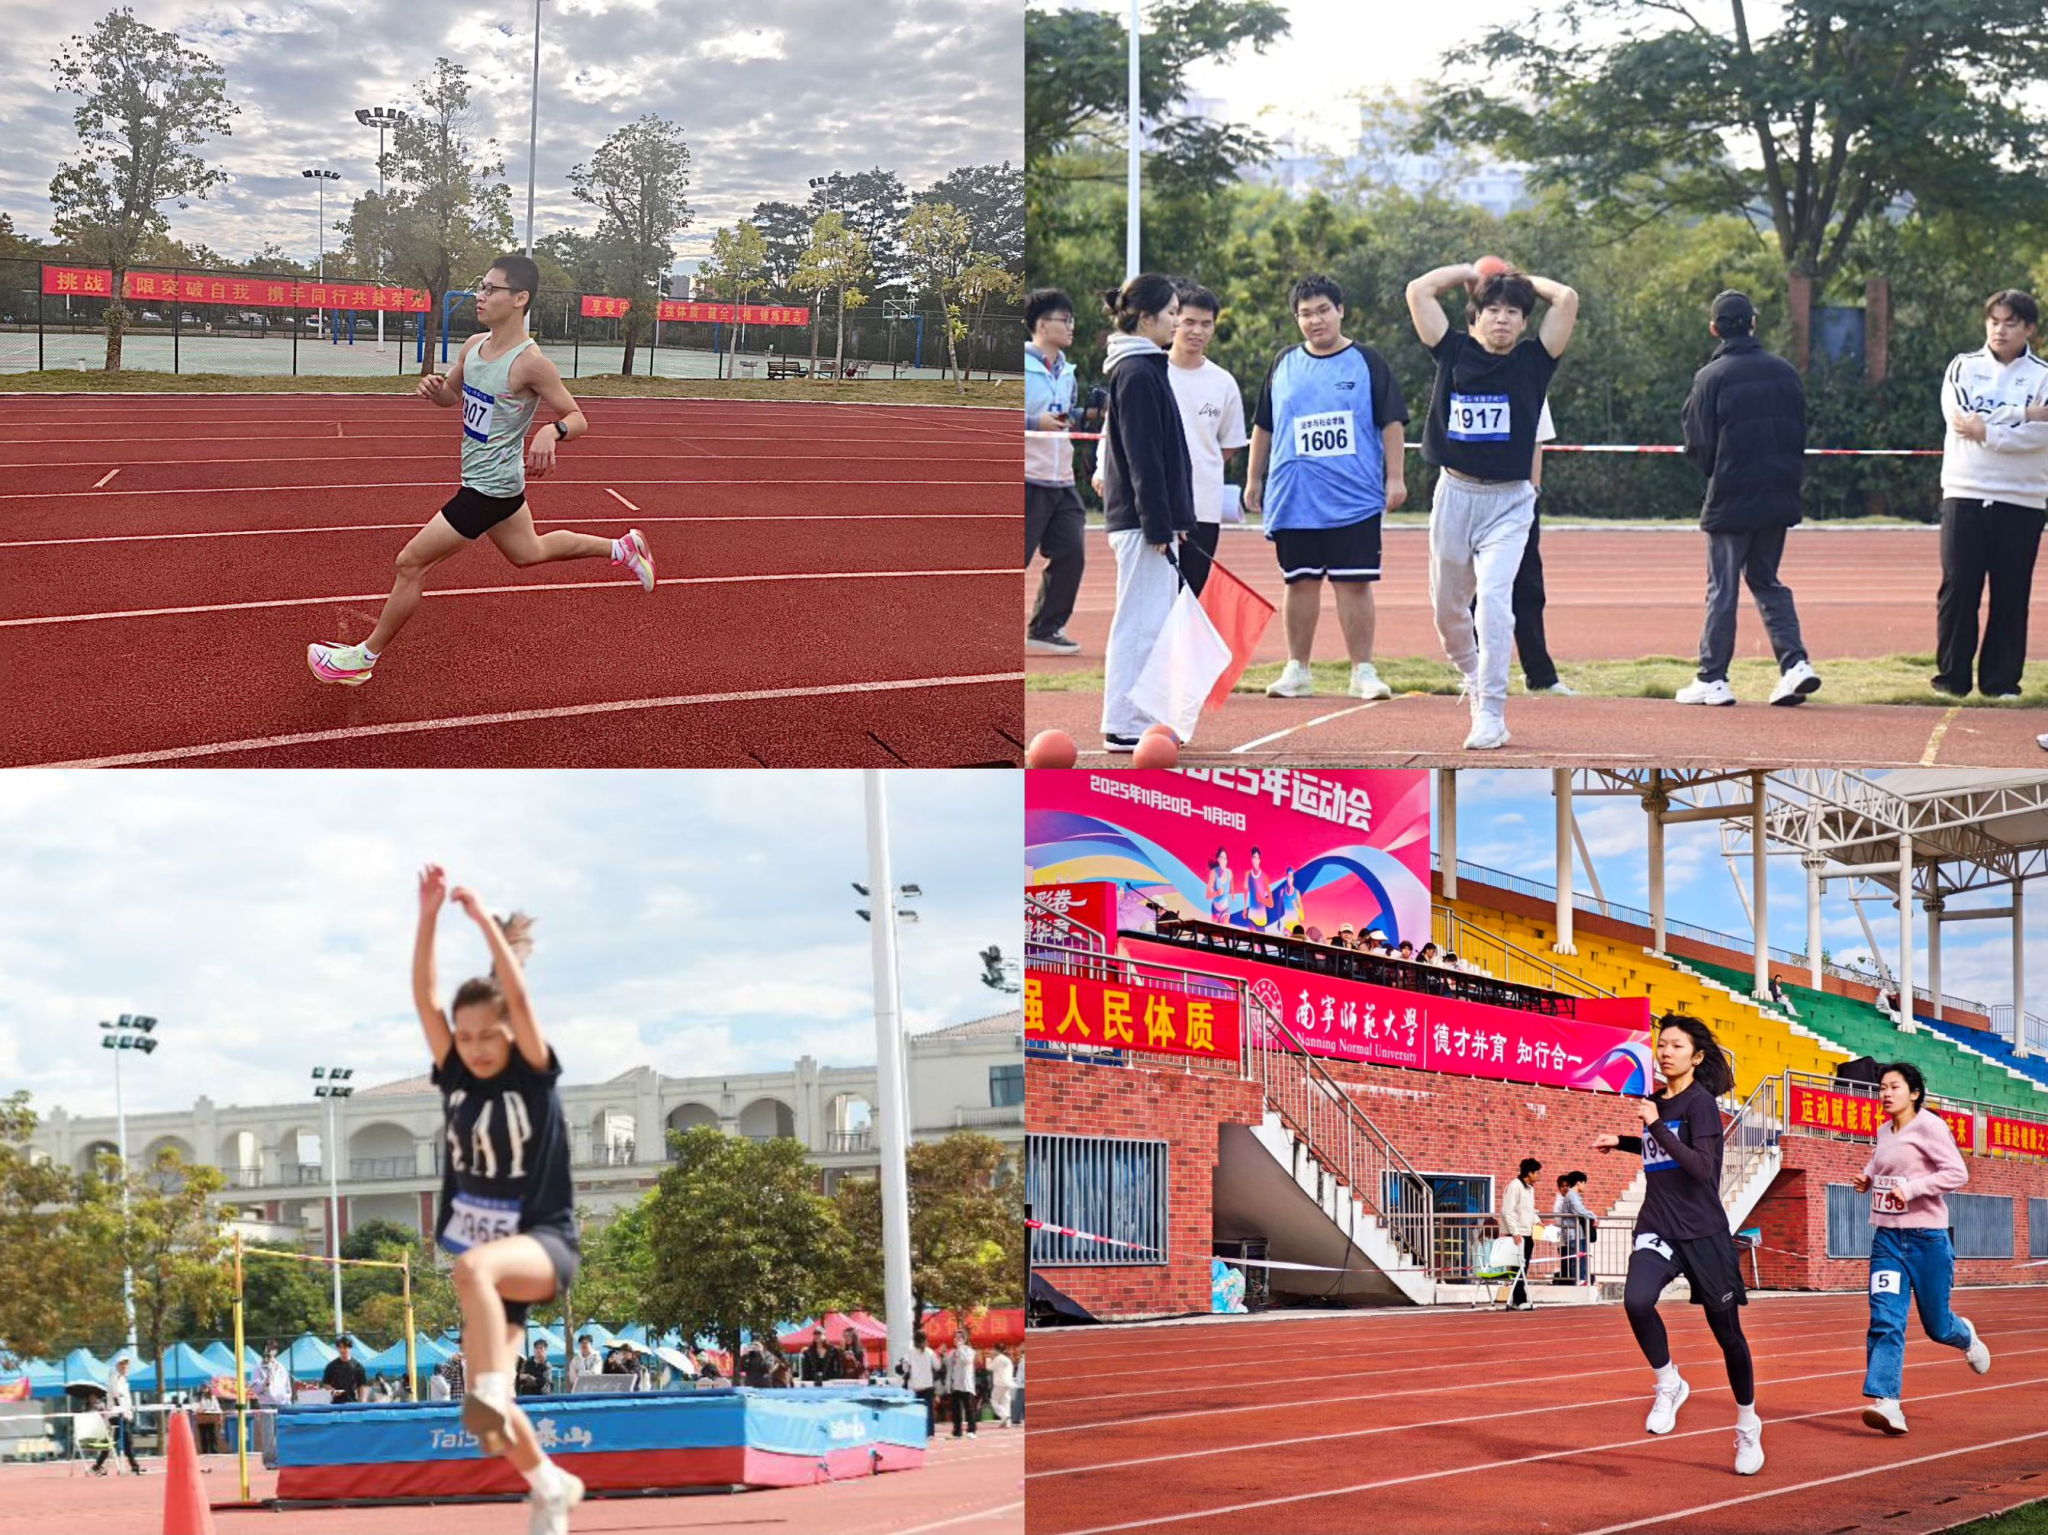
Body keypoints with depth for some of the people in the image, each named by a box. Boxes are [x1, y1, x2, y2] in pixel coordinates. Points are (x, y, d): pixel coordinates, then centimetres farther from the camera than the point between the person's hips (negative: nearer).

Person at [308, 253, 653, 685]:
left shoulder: (530, 363, -24)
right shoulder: (474, 346, 0)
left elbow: (578, 419, -17)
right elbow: (451, 396, 16)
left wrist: (552, 431, -39)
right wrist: (433, 388, -8)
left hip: (488, 488, -9)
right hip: (498, 482, 9)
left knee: (411, 563, -4)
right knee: (529, 552, 29)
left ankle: (365, 657, 10)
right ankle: (622, 548, 41)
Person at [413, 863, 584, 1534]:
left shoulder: (535, 1075, -7)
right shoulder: (455, 1077, 4)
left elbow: (518, 994, -21)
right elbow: (424, 997, -7)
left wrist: (485, 919, -23)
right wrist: (428, 916, -16)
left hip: (545, 1242, -6)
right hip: (490, 1253, 6)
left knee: (473, 1268, -40)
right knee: (488, 1402, 3)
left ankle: (491, 1398, -42)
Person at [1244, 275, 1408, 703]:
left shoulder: (1366, 362, 2)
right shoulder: (1284, 366, 11)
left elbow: (1392, 423, 2)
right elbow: (1263, 426, 18)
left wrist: (1395, 477, -5)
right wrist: (1253, 480, 16)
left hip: (1355, 501, -3)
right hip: (1293, 500, 3)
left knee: (1354, 584, -4)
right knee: (1301, 583, 7)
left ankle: (1363, 672, 2)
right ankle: (1296, 671, 15)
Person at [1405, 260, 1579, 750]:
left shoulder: (1533, 361, 0)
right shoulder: (1455, 352, 4)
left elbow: (1568, 299, -8)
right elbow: (1418, 291, 1)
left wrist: (1525, 280, 7)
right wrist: (1471, 272, 10)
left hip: (1508, 502, -3)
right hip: (1453, 494, 3)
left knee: (1494, 600, -17)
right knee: (1447, 608, 10)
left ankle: (1491, 717, -19)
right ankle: (1476, 685, 37)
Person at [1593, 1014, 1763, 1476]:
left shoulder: (1701, 1103, -9)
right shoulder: (1656, 1101, 10)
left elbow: (1701, 1167, -22)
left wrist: (1657, 1127, -27)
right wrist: (1621, 1141, 20)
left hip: (1703, 1234, -4)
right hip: (1657, 1229, 5)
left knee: (1726, 1330, 5)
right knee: (1636, 1300, -26)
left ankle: (1747, 1425, 25)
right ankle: (1669, 1385, -4)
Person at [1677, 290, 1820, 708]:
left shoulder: (1711, 377, -10)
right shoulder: (1784, 372, 4)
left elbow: (1698, 444, -8)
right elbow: (1801, 432, 9)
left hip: (1730, 501, -4)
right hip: (1779, 499, 4)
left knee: (1722, 588, 2)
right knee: (1767, 582, 16)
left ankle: (1712, 679, 4)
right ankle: (1795, 662, 1)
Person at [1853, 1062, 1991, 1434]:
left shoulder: (1929, 1126, -9)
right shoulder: (1884, 1132, 10)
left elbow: (1958, 1173, -16)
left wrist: (1911, 1189, -24)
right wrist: (1866, 1179, 7)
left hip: (1927, 1237, -5)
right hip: (1887, 1237, 5)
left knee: (1936, 1326, 8)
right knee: (1885, 1319, -13)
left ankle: (1965, 1336, 45)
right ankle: (1886, 1403, -21)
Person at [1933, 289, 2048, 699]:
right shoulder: (1963, 368, 9)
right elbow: (1960, 417, -9)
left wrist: (1986, 429, -14)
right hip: (1965, 495, 0)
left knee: (2012, 595, 1)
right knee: (1957, 588, -3)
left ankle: (2002, 680, 9)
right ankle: (1952, 677, 5)